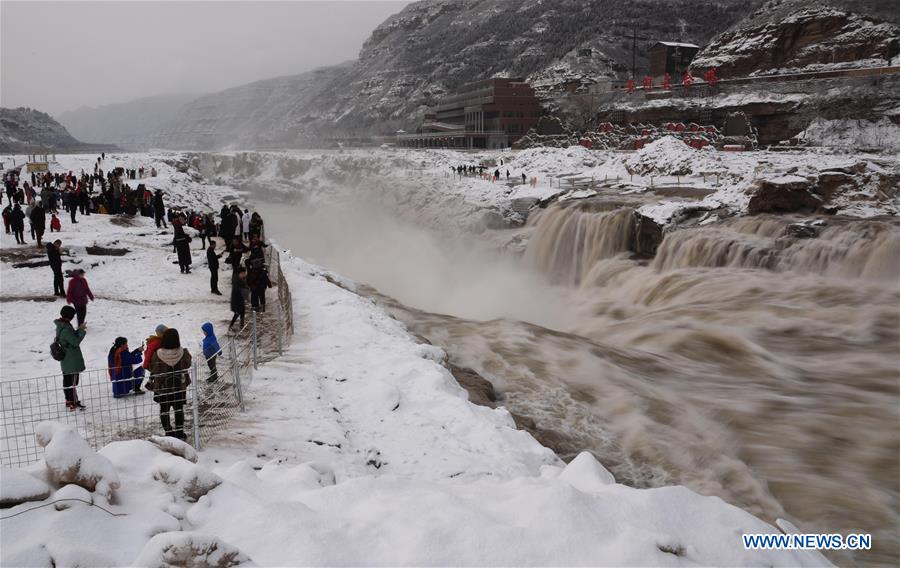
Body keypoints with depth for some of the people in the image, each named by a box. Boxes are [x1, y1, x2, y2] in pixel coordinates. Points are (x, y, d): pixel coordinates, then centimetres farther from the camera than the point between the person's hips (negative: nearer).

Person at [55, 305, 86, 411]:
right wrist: (82, 331, -15)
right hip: (72, 361, -9)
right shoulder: (66, 329, -26)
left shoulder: (60, 326, 4)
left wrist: (79, 330, 0)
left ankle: (69, 400, 29)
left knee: (67, 380, 18)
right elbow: (76, 341, -22)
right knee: (73, 381, 1)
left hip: (65, 360, 9)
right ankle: (74, 403, 9)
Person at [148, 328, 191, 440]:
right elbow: (188, 365, -1)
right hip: (179, 387, 1)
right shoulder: (183, 353, -19)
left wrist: (151, 381, 11)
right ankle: (179, 432, 20)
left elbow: (153, 369, -6)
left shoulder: (157, 354, -19)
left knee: (164, 410, 15)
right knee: (179, 410, 16)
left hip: (162, 387, -1)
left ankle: (168, 432, 14)